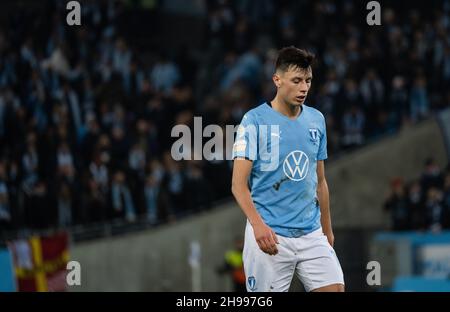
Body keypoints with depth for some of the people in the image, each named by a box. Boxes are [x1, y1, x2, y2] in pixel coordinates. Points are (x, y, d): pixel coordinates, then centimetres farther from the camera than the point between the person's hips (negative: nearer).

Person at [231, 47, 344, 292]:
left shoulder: (316, 120, 10)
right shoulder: (254, 120, -6)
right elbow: (239, 184, -11)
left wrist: (327, 231, 18)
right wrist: (258, 224, -26)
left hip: (311, 235, 5)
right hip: (269, 235, -5)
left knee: (334, 288, -7)